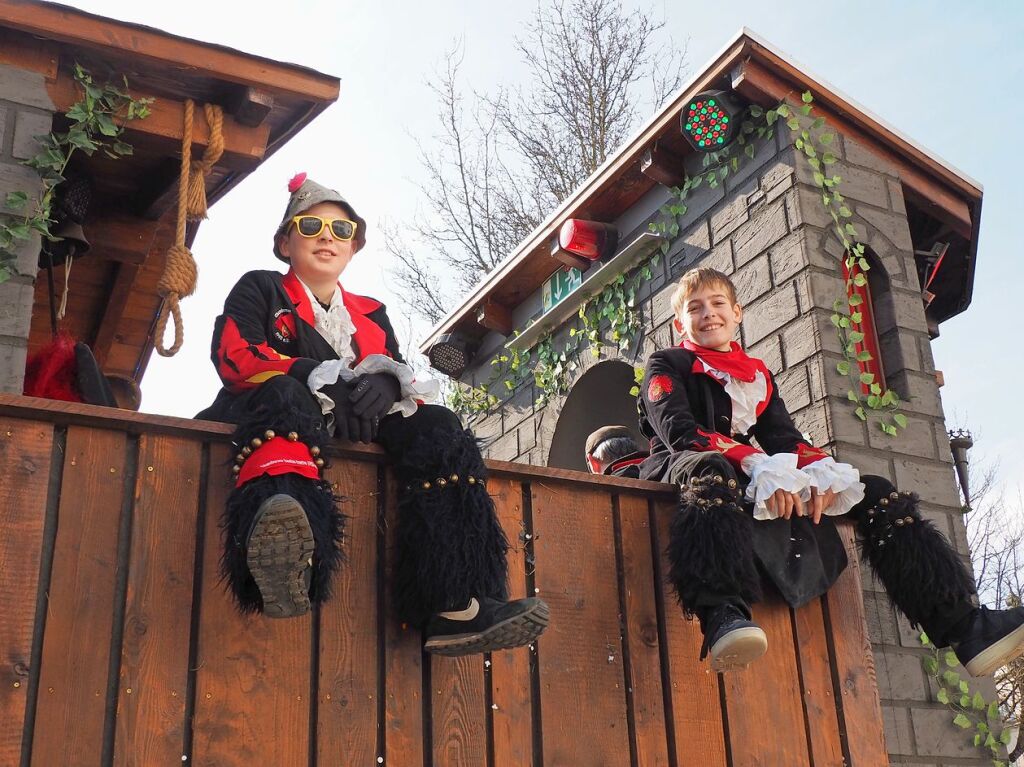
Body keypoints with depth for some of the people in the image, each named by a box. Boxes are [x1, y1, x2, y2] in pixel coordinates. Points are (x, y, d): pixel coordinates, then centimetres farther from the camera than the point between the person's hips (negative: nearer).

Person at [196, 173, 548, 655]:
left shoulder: (372, 314, 31)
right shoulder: (260, 289, 21)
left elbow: (402, 376, 15)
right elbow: (234, 354, 1)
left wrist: (387, 383, -13)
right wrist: (323, 378, -16)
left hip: (358, 428, 4)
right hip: (276, 414, -3)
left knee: (435, 428, -24)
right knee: (286, 393, -37)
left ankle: (455, 605, -40)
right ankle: (281, 543, -70)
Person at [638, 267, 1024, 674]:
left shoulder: (758, 375, 25)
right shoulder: (667, 365, 8)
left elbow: (784, 438, 10)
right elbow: (679, 431, -13)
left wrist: (822, 468, -17)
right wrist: (756, 465, -30)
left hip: (748, 477, 6)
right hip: (677, 469, -6)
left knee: (874, 492, -4)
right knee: (710, 471, -44)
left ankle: (964, 627, -13)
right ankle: (723, 617, -65)